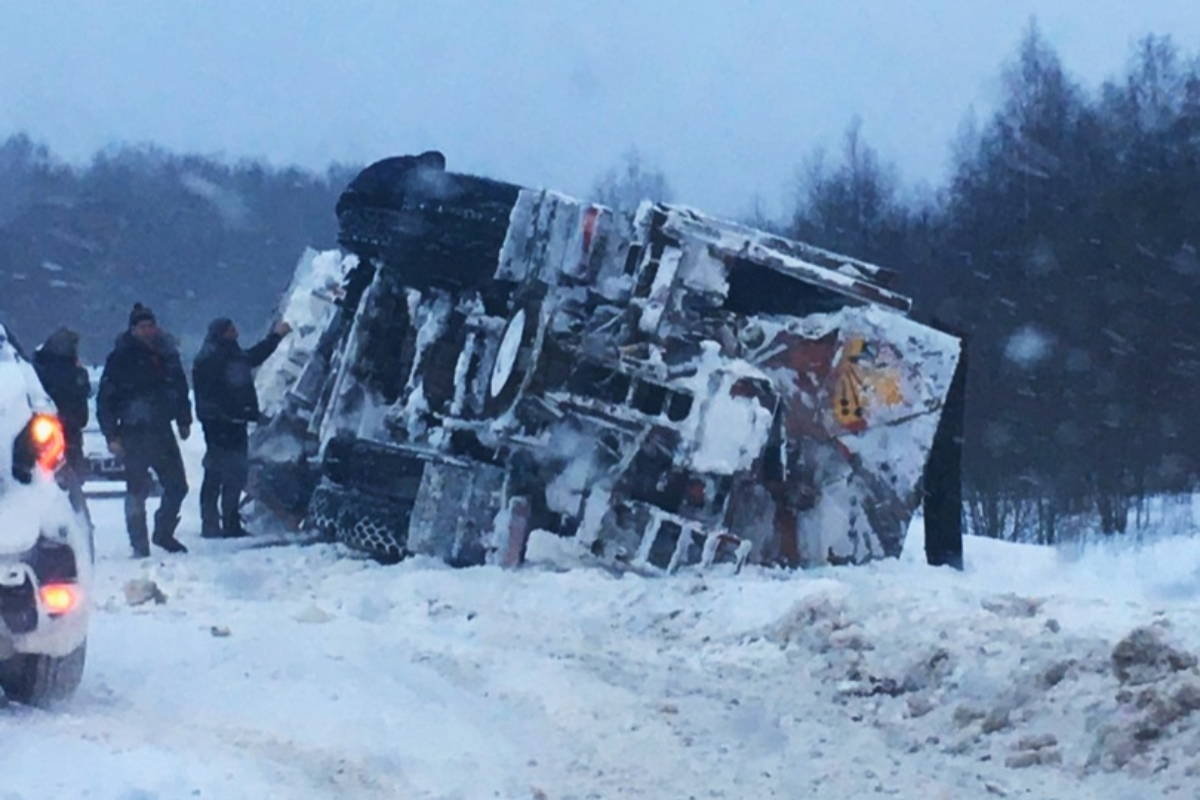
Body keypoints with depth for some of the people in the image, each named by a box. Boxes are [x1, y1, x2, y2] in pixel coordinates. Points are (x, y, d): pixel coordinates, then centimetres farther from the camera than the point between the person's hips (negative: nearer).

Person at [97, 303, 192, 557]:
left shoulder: (166, 354, 8)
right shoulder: (121, 358, -7)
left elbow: (180, 389, 20)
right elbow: (105, 399, -7)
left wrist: (184, 421, 14)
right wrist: (112, 436, -13)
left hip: (161, 430, 5)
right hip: (134, 433, -5)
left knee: (177, 485, 8)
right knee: (137, 490, -2)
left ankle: (164, 533, 27)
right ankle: (139, 546, 5)